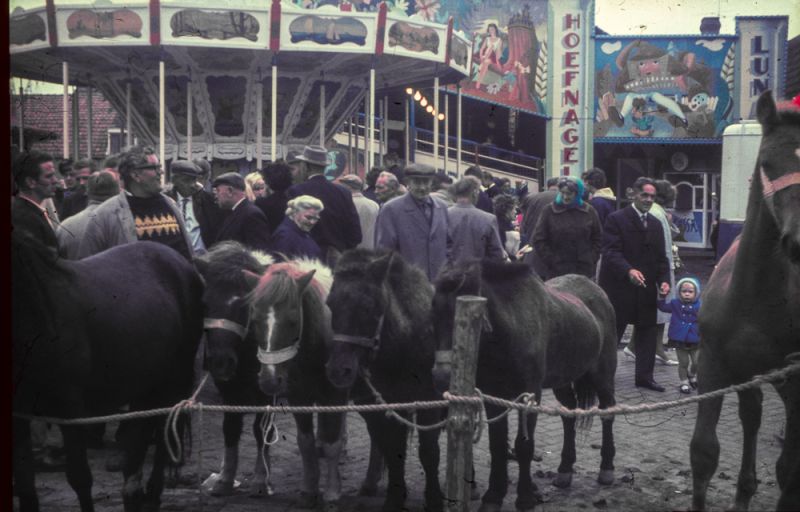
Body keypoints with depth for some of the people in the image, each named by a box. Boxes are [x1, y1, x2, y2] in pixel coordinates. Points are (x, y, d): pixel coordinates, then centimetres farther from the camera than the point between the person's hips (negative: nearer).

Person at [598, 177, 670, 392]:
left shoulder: (655, 224, 14)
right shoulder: (617, 219, -7)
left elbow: (660, 257, 15)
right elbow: (611, 252, -16)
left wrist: (664, 280, -1)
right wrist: (629, 271, -32)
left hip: (646, 289, 6)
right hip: (619, 288, -6)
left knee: (647, 332, 8)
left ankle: (644, 377, 16)